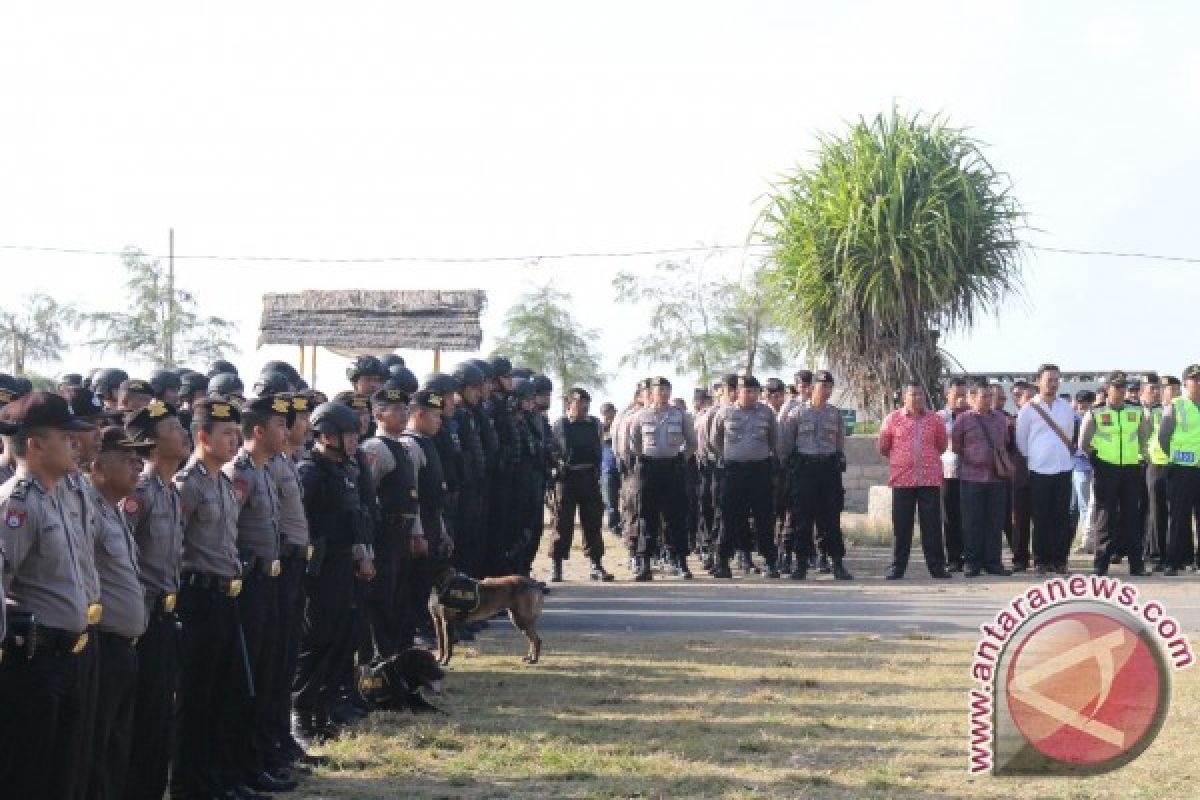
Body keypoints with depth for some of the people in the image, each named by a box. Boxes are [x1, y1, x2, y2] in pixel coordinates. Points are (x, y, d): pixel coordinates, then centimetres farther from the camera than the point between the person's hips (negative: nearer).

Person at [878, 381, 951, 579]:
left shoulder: (934, 420, 7)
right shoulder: (893, 419, 3)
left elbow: (941, 445, 20)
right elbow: (883, 448, 12)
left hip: (930, 480, 1)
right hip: (902, 481, -1)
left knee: (932, 525, 1)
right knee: (901, 525, 2)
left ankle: (936, 565, 6)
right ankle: (897, 567, 9)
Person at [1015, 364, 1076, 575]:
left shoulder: (1066, 407, 11)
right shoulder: (1028, 409, 0)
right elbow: (1021, 441, 6)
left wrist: (1072, 452, 15)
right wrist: (1031, 459, 8)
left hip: (1064, 469, 3)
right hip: (1039, 471, -3)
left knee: (1063, 517, 1)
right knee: (1041, 519, -1)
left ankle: (1059, 560, 6)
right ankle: (1042, 560, 5)